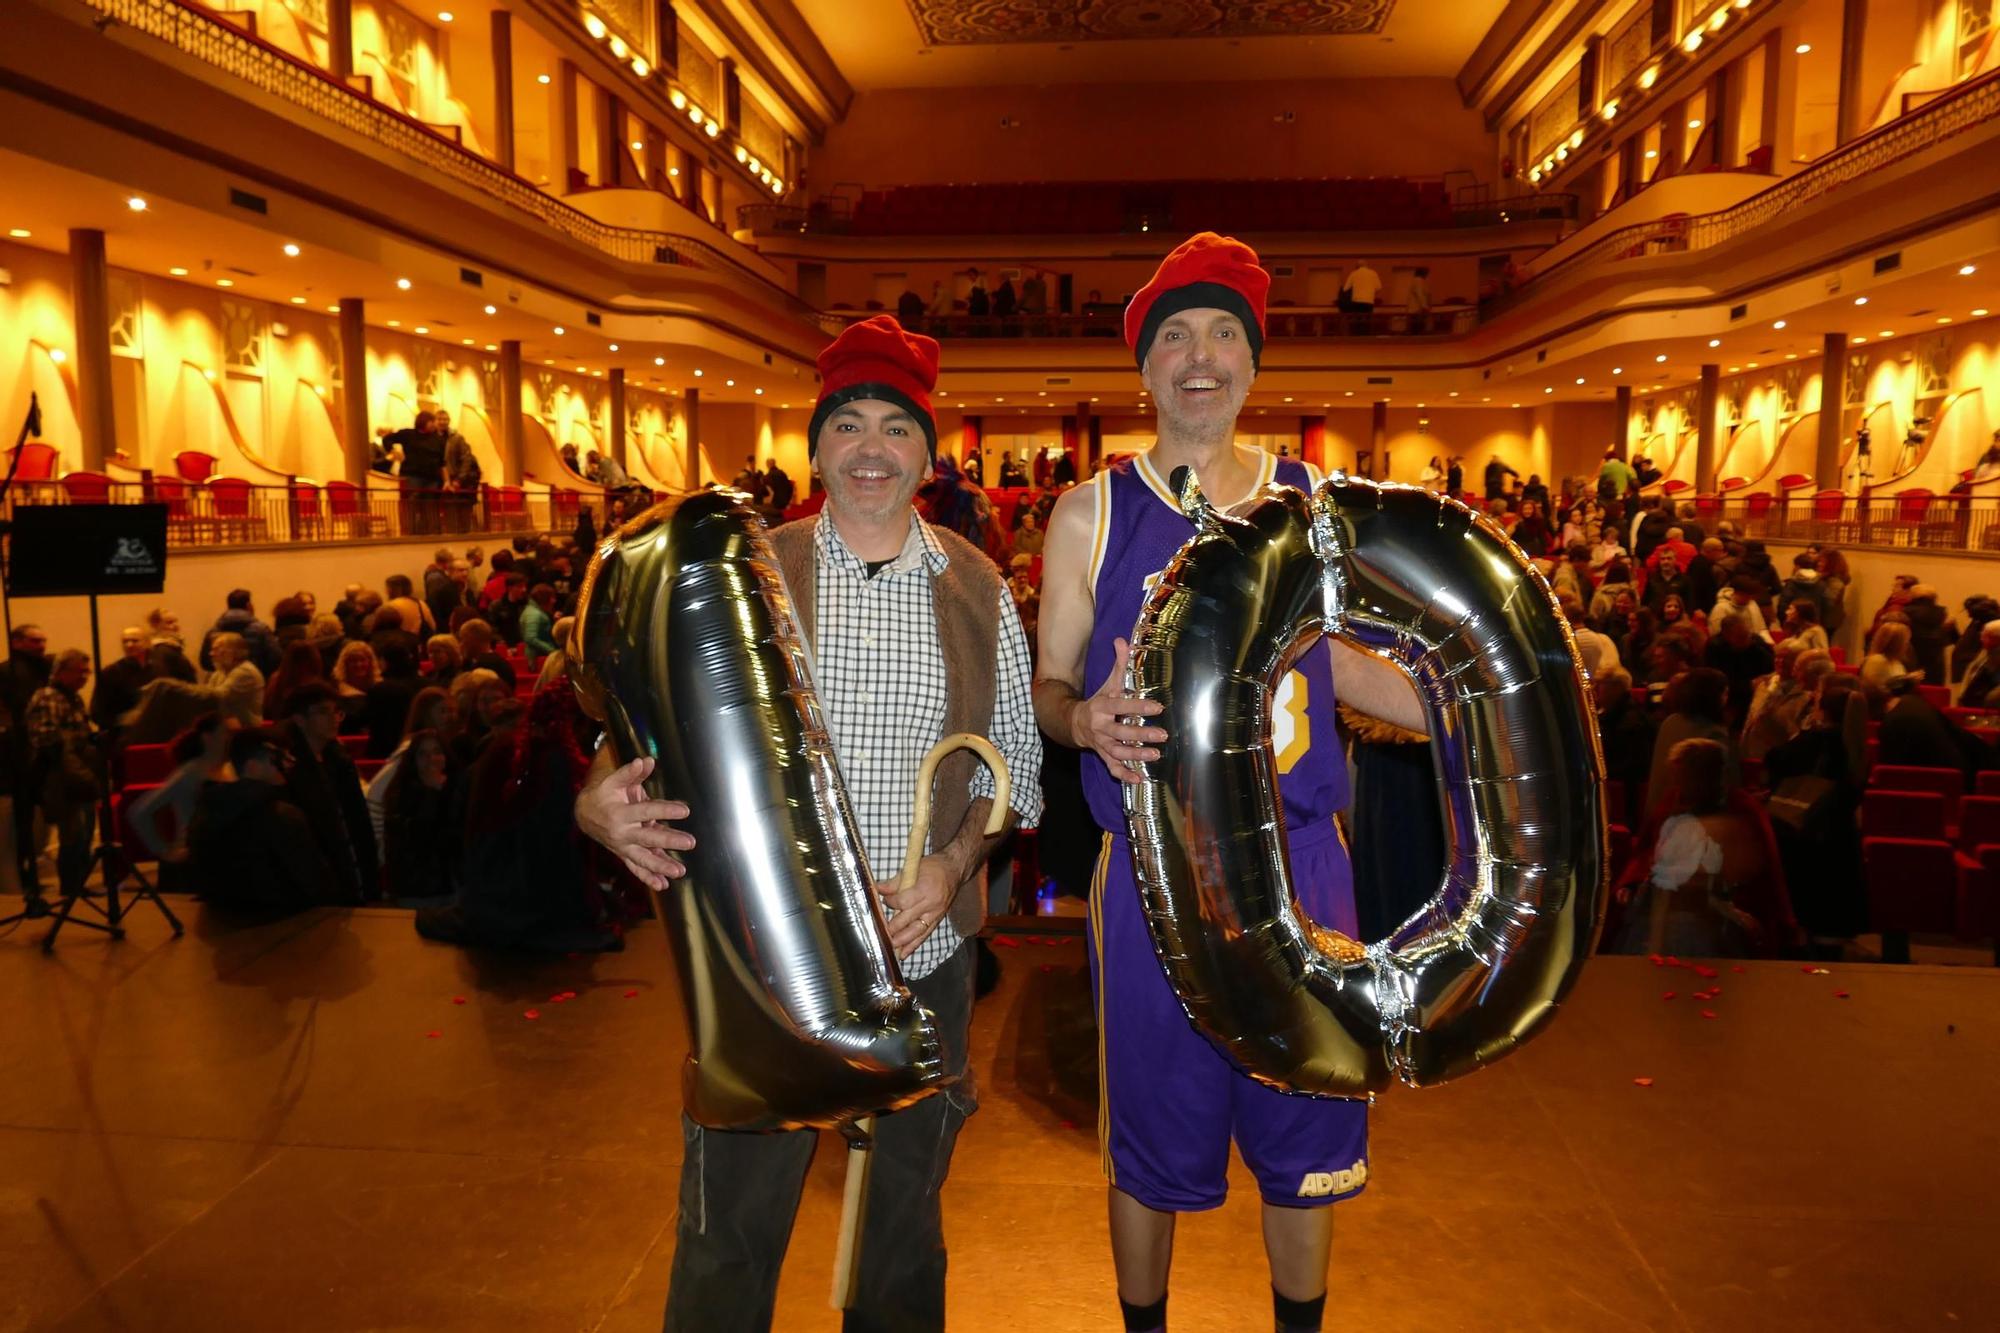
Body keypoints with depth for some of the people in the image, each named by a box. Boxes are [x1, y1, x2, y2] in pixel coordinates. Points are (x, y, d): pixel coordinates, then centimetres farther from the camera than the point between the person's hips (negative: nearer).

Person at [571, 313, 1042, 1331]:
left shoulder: (977, 591, 3)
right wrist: (604, 800, -23)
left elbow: (1014, 758, 6)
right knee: (731, 1222, 10)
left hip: (925, 953, 2)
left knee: (905, 1218, 19)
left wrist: (954, 863, -10)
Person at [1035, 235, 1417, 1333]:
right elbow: (1049, 680, 2)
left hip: (1301, 867, 2)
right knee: (1153, 1144, 14)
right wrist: (1085, 719, -21)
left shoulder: (1316, 503, 4)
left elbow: (1337, 658, 14)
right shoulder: (1092, 513, -2)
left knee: (1308, 1136, 17)